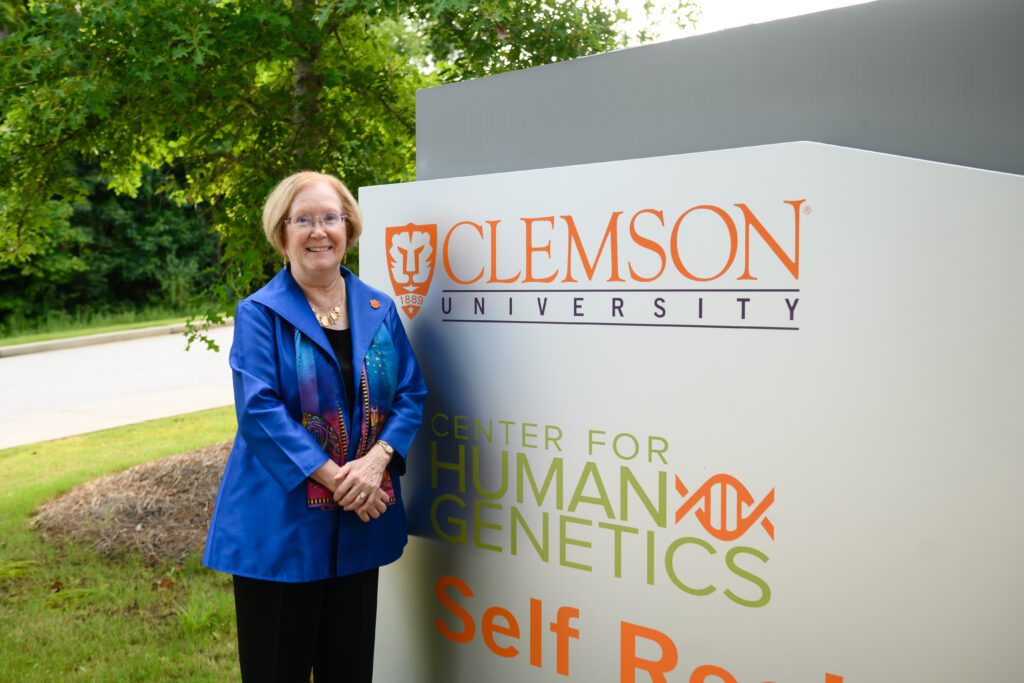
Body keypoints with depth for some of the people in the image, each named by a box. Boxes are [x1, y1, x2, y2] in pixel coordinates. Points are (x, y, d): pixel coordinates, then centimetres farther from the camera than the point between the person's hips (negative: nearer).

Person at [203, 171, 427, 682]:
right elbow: (259, 409, -14)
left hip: (360, 524, 4)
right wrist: (332, 477, -20)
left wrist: (378, 459, -14)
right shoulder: (260, 313, -4)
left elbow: (411, 392, 4)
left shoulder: (379, 309, 8)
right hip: (281, 522, -4)